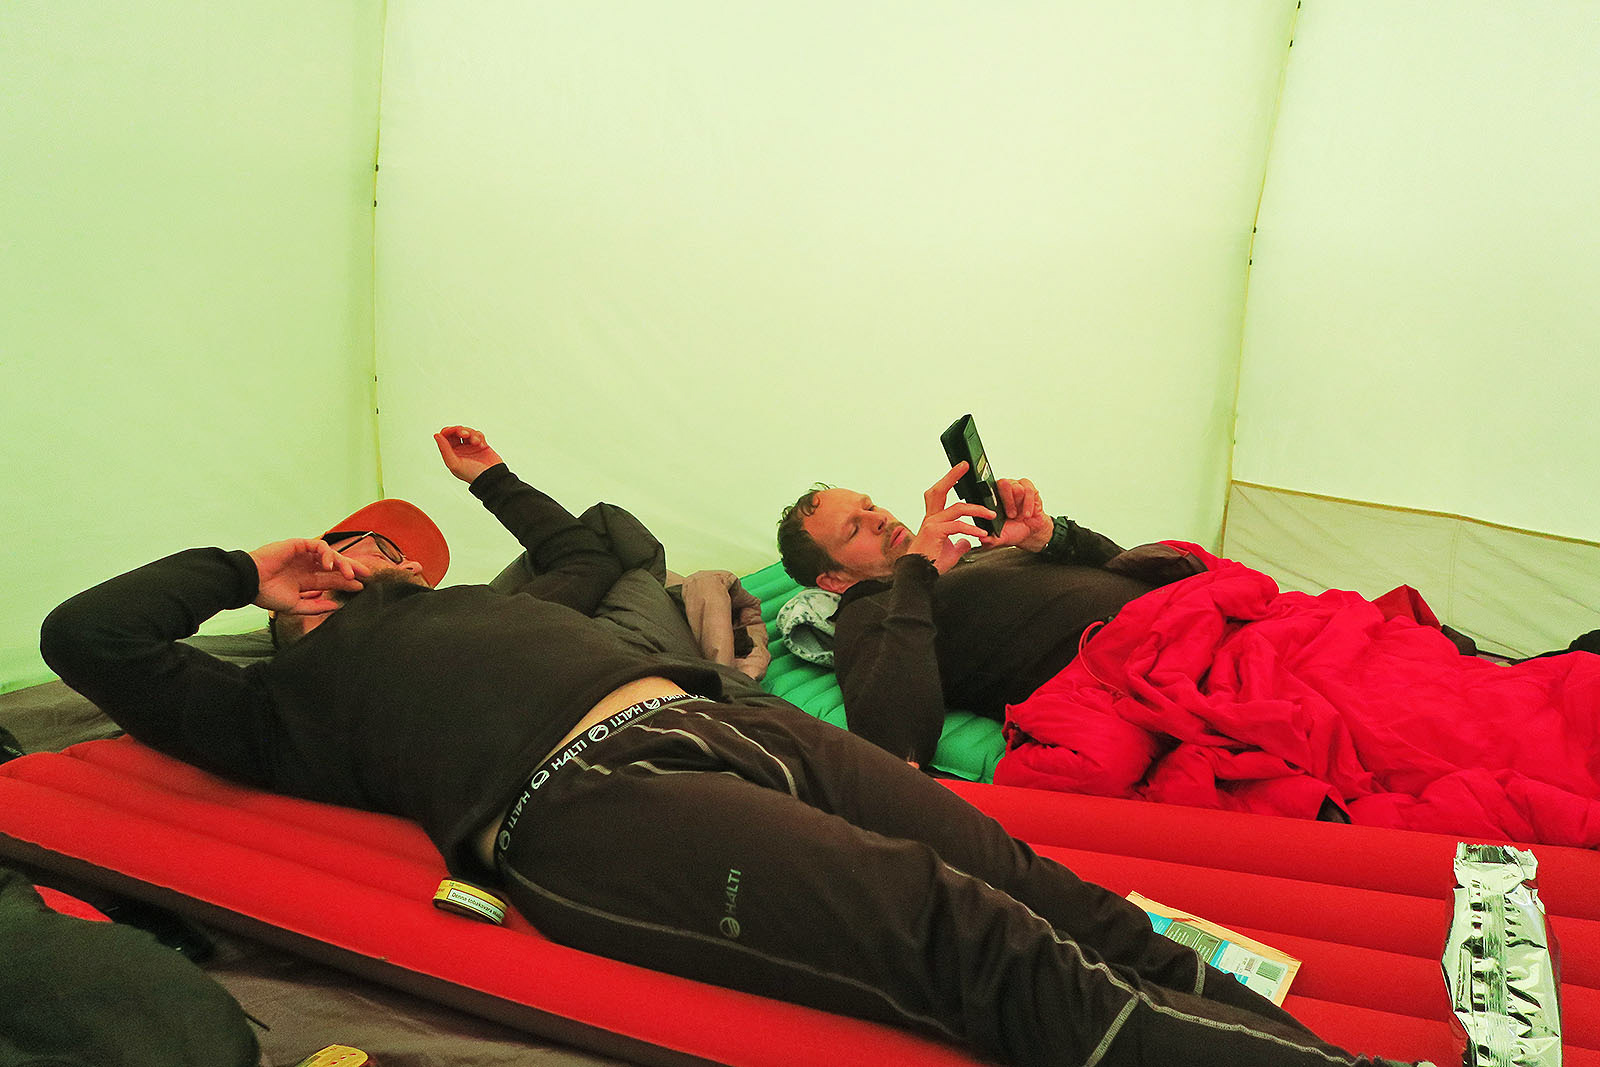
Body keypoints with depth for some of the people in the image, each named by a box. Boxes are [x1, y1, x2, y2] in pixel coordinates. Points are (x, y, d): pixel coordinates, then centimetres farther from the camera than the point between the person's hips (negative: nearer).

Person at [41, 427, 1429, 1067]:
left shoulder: (491, 604, 38)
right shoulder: (288, 699, 22)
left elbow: (593, 548, 56)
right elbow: (87, 635, 17)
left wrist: (491, 475, 57)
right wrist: (243, 572, 27)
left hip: (720, 723, 8)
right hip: (587, 803, -8)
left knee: (1051, 900, -12)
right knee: (986, 949, -26)